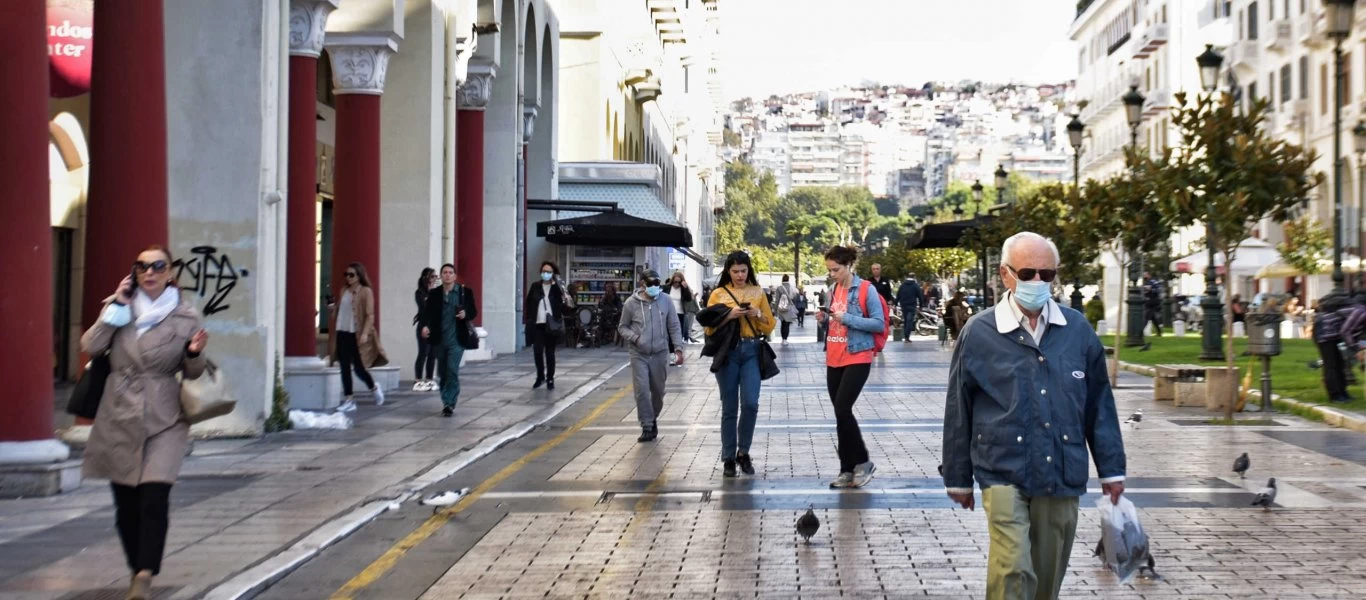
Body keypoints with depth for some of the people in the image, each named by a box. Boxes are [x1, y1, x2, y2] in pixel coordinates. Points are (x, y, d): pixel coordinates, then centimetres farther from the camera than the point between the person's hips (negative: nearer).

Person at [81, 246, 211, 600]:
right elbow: (90, 346, -7)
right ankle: (137, 569, 25)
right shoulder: (118, 306, 7)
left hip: (164, 421, -2)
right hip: (120, 418, 2)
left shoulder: (187, 316, 2)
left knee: (154, 499, -17)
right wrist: (117, 307, -8)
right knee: (126, 503, 7)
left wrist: (195, 353, -13)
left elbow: (192, 373, 8)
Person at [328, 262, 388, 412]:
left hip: (357, 334, -5)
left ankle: (375, 389, 28)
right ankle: (349, 400, 5)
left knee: (359, 368, 1)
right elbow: (338, 311, 16)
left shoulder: (366, 292, -5)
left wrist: (365, 333, -19)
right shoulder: (344, 291, 11)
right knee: (345, 367, 1)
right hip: (342, 333, 5)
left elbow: (370, 315, -10)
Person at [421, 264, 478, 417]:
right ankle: (447, 402, 24)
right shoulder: (434, 294, 5)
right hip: (439, 339, 3)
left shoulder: (465, 292, 0)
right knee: (443, 373, 11)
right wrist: (425, 325, -20)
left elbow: (474, 311, 6)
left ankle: (449, 403, -13)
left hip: (456, 339, -3)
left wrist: (466, 314, -16)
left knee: (452, 370, -15)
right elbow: (427, 312, -1)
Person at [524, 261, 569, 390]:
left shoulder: (557, 289, -1)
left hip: (551, 325, -1)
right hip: (537, 324, 2)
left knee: (550, 352, 3)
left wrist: (567, 304, -24)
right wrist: (526, 321, 3)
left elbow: (564, 310, -4)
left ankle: (550, 379, 13)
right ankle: (540, 376, 16)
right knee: (537, 351, -4)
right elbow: (527, 304, 8)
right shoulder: (534, 287, 5)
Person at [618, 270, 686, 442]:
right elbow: (622, 327, 5)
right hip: (639, 355, -1)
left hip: (660, 354, 1)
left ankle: (653, 419, 33)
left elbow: (674, 326, 4)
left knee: (658, 391, 10)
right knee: (641, 390, -8)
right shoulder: (631, 303, -5)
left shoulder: (665, 301, -2)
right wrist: (634, 337, -14)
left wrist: (678, 349, -2)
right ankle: (647, 427, 0)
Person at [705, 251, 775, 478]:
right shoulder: (718, 294, 5)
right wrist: (728, 316, -14)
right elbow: (710, 328, 1)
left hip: (751, 351, 1)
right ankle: (728, 458, 10)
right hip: (727, 352, -1)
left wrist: (759, 315, -7)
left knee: (750, 404, -11)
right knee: (729, 408, 2)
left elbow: (770, 326, 12)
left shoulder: (758, 293, 10)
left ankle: (743, 452, 7)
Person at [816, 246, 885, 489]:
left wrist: (847, 318, -19)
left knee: (842, 410, -15)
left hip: (857, 359, -7)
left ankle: (863, 462, 1)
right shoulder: (834, 290, 11)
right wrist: (825, 318, -1)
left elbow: (879, 323, -13)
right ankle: (848, 470, 12)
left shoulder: (866, 289, -9)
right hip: (834, 359, 7)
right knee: (840, 413, 7)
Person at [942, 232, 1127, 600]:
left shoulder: (1077, 330, 5)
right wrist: (958, 479, 9)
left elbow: (1099, 403, 12)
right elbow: (958, 412, 5)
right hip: (1004, 474, -3)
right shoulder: (978, 334, -3)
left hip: (1062, 476, 3)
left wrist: (1111, 469, 12)